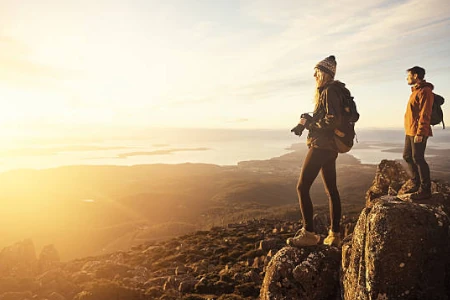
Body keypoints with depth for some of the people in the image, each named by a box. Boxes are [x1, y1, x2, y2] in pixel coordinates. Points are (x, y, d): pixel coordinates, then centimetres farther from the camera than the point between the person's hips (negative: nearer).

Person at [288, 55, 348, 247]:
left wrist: (309, 122, -12)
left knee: (302, 187, -8)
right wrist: (306, 123, 7)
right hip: (329, 147, 10)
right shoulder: (332, 91, 19)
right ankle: (334, 235, 17)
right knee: (331, 190, 10)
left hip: (321, 146, -10)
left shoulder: (329, 91, -11)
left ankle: (308, 233, -5)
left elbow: (334, 120, -22)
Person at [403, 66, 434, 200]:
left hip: (418, 132, -10)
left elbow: (425, 114, -18)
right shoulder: (416, 91, 18)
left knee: (418, 159, -7)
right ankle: (416, 185, 24)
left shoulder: (424, 91, -11)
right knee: (407, 156, 14)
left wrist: (420, 133, -23)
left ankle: (425, 190, 2)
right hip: (410, 131, 10)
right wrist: (410, 130, 17)